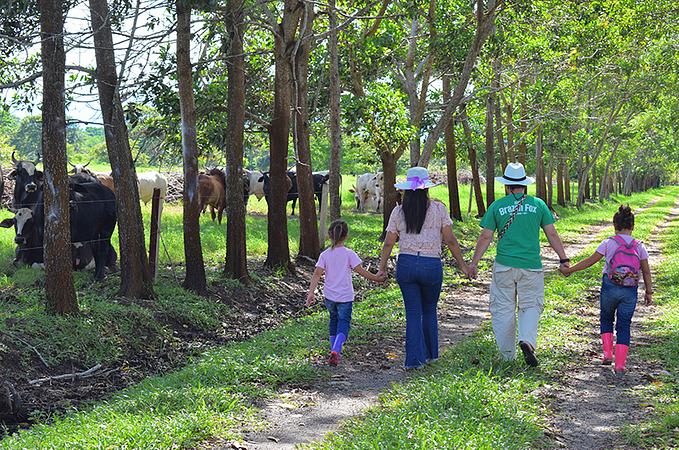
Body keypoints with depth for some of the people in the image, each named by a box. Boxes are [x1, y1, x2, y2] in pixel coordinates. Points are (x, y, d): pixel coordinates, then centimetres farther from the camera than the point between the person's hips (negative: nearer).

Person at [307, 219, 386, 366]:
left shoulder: (325, 254, -1)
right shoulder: (349, 254, -8)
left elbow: (317, 274, -7)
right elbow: (361, 271, -10)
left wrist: (311, 293, -9)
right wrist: (376, 278, 1)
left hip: (329, 296, 3)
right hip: (345, 297, -3)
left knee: (334, 320, 24)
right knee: (343, 324, -1)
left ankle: (335, 350, 27)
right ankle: (335, 351, -24)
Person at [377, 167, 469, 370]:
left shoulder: (398, 211, 3)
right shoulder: (438, 208, -1)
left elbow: (389, 243, 2)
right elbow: (450, 240, -3)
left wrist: (382, 268, 11)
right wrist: (462, 265, 4)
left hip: (405, 264, 1)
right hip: (432, 265, -1)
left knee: (413, 313, 6)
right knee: (429, 310, 18)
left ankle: (414, 359, 0)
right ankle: (429, 353, 28)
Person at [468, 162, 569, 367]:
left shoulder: (497, 206, 1)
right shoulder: (538, 204, 3)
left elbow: (485, 237, 0)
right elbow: (552, 234, 3)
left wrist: (474, 263, 7)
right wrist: (564, 259, 10)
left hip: (504, 266, 0)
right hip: (531, 266, 0)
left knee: (503, 310, 9)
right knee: (531, 306, 9)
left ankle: (507, 356, 12)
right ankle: (527, 340, -18)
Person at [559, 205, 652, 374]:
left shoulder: (609, 243, -3)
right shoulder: (639, 246, 3)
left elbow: (590, 261, -3)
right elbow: (646, 272, 5)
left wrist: (569, 270, 5)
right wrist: (649, 292, 14)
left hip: (610, 288, -1)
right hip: (630, 292, 1)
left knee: (606, 319, 22)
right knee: (624, 326, 7)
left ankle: (607, 353, 11)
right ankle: (620, 364, 1)